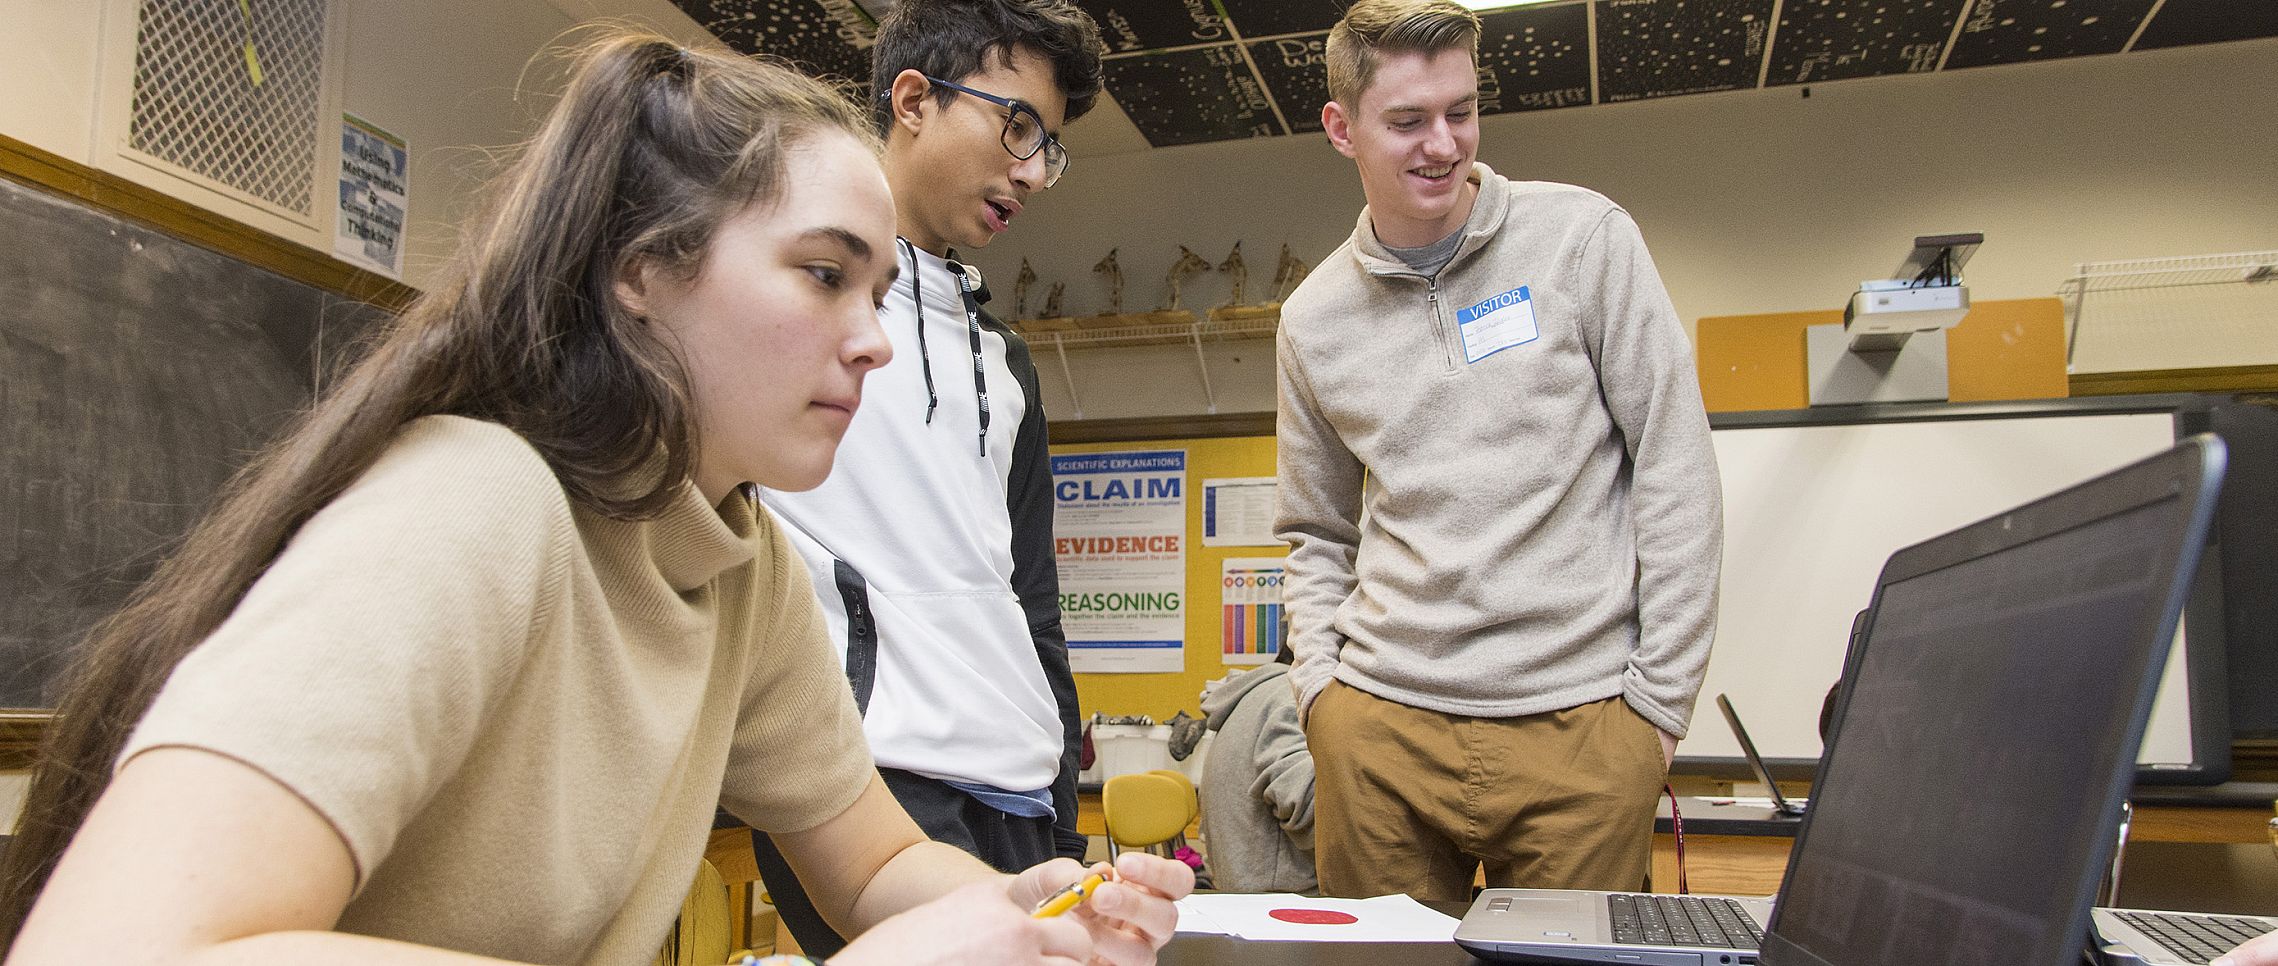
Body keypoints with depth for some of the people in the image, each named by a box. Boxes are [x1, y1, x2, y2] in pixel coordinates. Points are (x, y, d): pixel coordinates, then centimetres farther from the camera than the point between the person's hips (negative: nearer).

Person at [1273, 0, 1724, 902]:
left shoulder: (1582, 237, 0)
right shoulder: (1314, 318, 8)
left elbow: (1674, 470, -1)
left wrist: (1662, 693, -3)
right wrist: (1319, 681, 1)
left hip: (1579, 723, -2)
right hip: (1379, 724, 3)